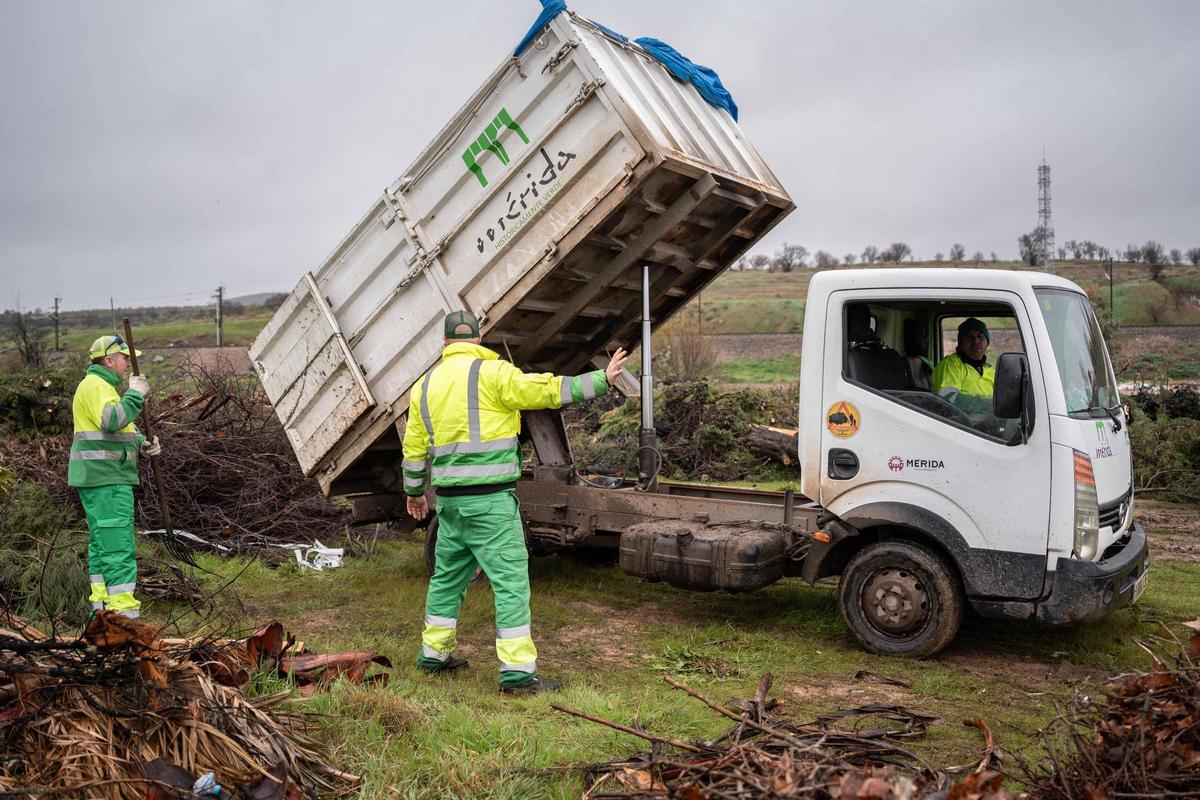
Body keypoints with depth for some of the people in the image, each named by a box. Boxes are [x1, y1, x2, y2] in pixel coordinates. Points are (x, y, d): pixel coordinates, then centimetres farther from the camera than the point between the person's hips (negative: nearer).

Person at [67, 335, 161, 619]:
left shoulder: (102, 385, 22)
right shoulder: (95, 385, -12)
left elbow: (118, 431, 25)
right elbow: (111, 420, -30)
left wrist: (142, 443, 6)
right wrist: (135, 394, -19)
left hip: (98, 478, 11)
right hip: (105, 478, -11)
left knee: (101, 540, 15)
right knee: (118, 544, -12)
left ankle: (101, 602, 23)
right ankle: (123, 609, -14)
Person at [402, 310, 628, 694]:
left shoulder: (426, 384, 13)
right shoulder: (491, 373, -8)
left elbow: (414, 447, 18)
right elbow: (546, 389, -14)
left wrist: (414, 492, 31)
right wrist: (601, 379, -6)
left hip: (450, 500, 7)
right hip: (489, 499, -7)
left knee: (447, 577, 21)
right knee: (511, 580, -3)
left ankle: (434, 653, 31)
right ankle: (517, 670, -3)